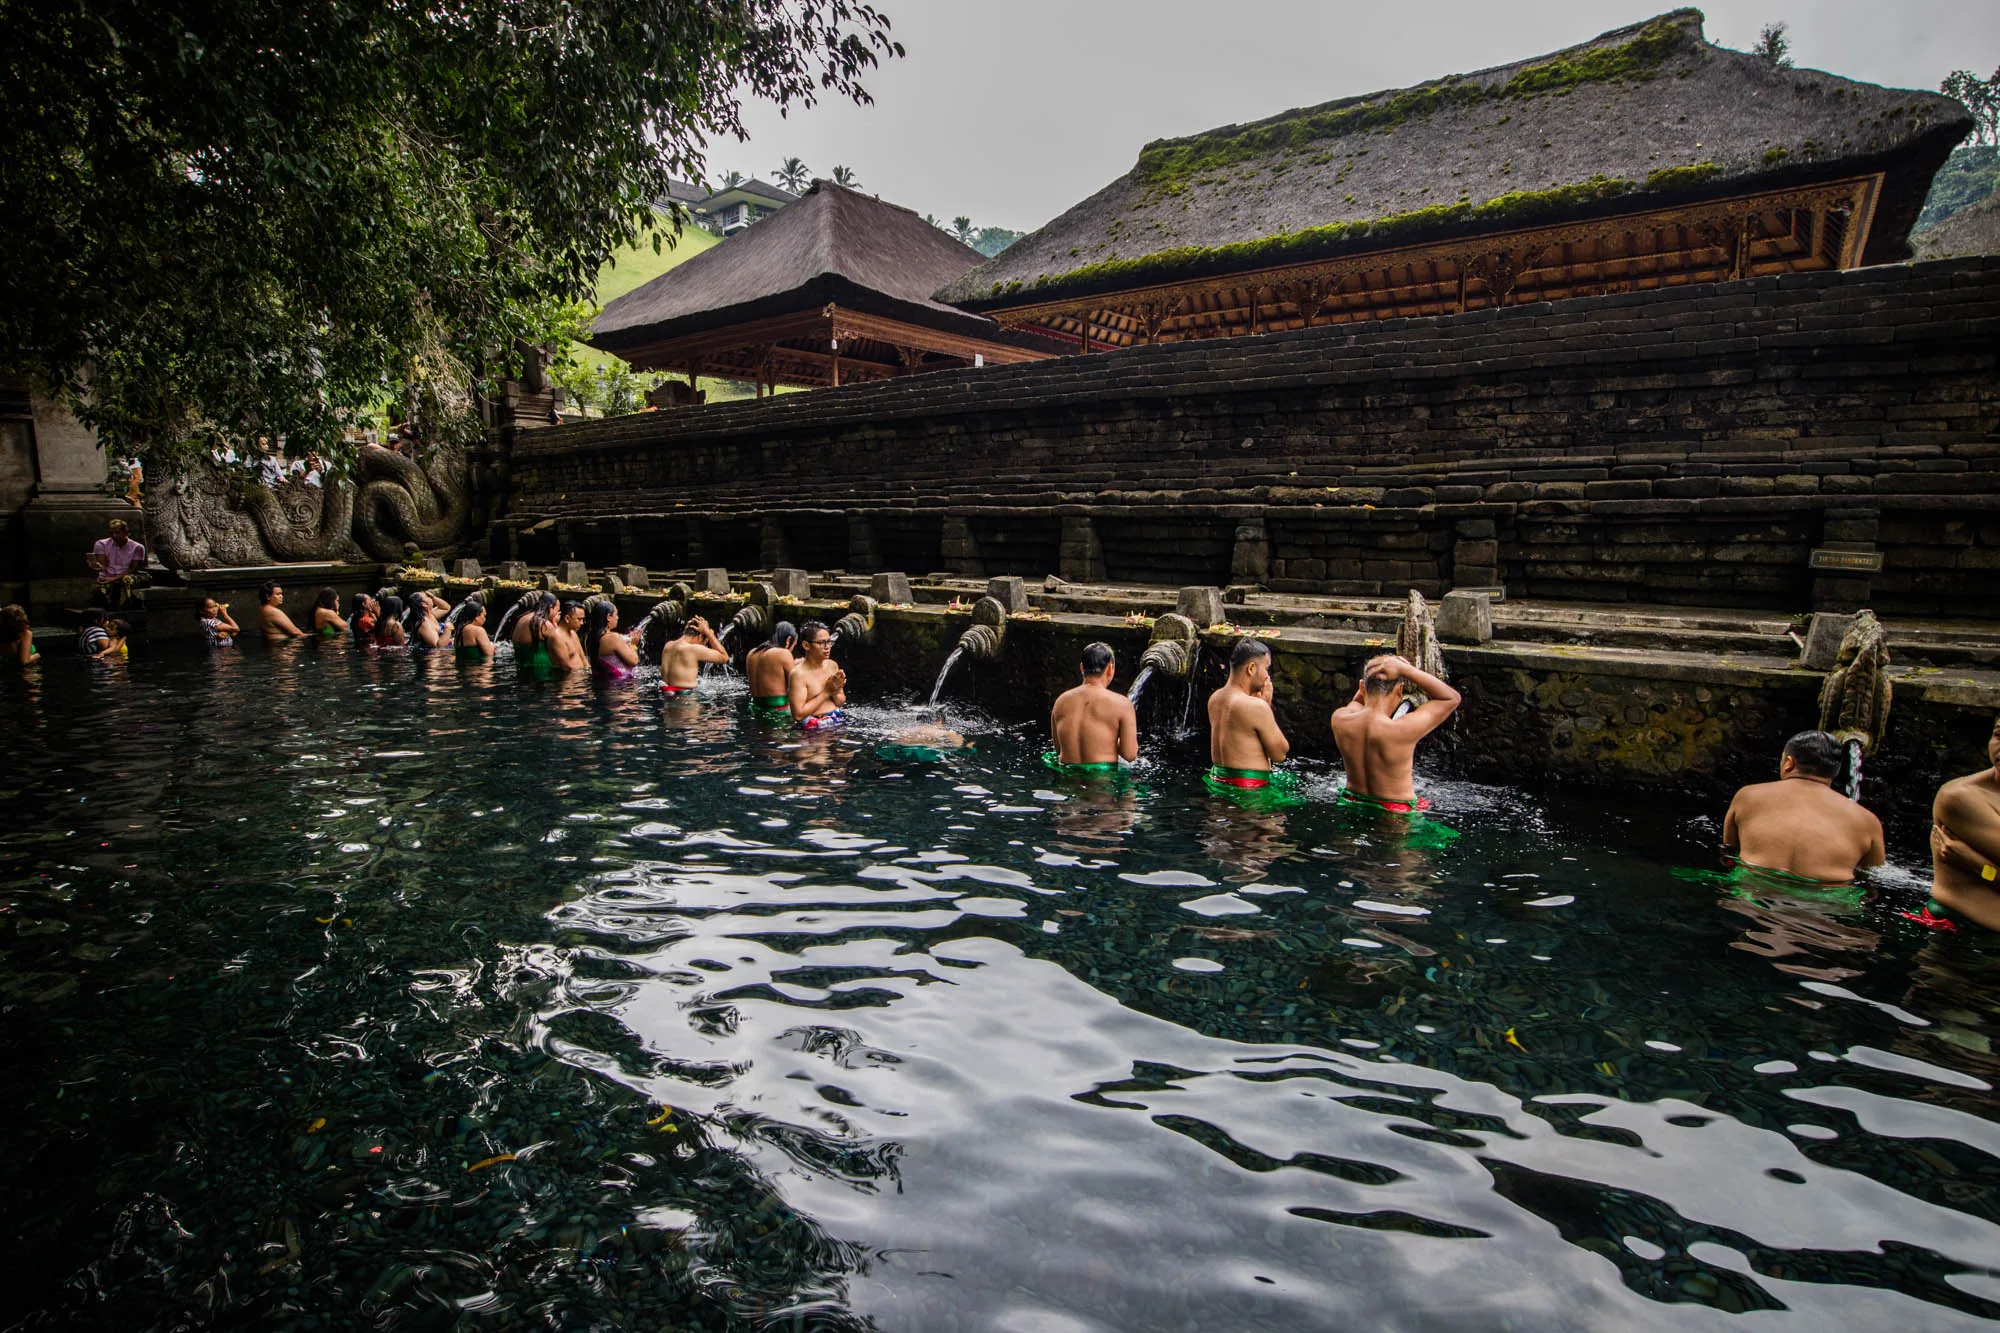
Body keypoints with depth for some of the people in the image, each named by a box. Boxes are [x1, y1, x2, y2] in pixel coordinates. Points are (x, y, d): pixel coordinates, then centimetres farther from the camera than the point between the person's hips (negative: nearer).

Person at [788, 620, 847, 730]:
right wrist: (826, 692, -15)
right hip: (814, 727, -7)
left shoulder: (832, 665, 6)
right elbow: (798, 715, -18)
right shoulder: (798, 673, -13)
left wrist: (835, 693, -8)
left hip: (838, 720, 7)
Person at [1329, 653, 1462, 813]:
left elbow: (1356, 701, 13)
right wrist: (1404, 668, -21)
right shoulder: (1403, 731, -28)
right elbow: (1451, 698, -14)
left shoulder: (1339, 720, -14)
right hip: (1395, 813, -5)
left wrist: (1369, 674, -5)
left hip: (1352, 803, 5)